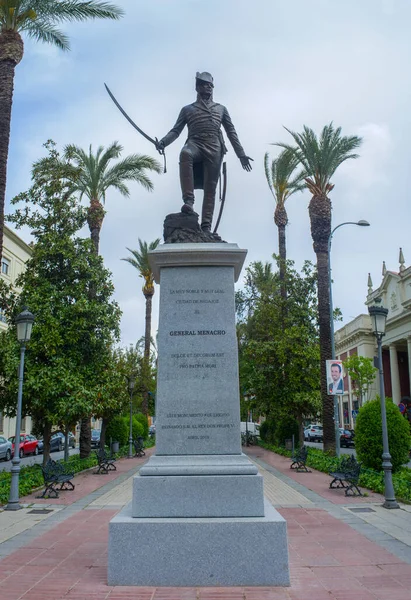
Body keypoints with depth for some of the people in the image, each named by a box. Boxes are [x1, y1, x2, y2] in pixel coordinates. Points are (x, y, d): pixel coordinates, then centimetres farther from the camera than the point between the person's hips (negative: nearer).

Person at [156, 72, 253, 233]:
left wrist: (241, 154, 12)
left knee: (210, 187, -8)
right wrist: (163, 141, -8)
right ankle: (188, 201, -41)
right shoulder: (187, 109, 22)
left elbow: (231, 132, 23)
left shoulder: (221, 109, 27)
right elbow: (176, 130, 13)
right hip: (195, 143, -2)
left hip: (214, 148, 2)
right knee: (185, 153, -39)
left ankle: (206, 225, -11)